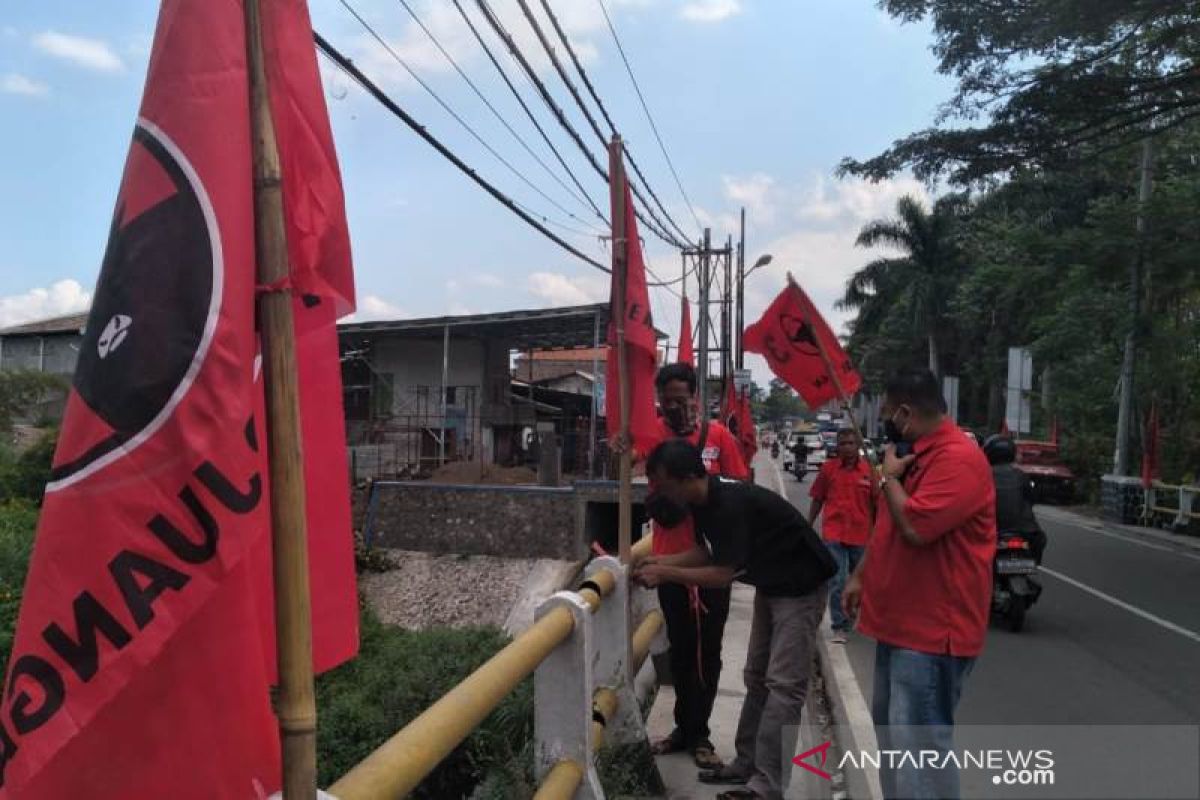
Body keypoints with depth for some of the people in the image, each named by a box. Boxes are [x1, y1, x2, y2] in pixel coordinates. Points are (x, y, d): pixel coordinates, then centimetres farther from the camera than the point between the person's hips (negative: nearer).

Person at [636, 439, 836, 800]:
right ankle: (747, 763, 24)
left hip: (800, 586, -10)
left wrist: (665, 574, -22)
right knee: (757, 676, 14)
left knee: (783, 684, -8)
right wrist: (664, 561, -9)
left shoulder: (732, 503, -33)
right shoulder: (702, 500, -6)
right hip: (769, 585, 10)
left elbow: (723, 573, -28)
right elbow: (705, 552, 6)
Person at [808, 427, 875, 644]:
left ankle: (850, 619, 42)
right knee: (837, 582, -6)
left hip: (861, 535, 2)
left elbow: (875, 504, 2)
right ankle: (839, 627, 4)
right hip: (834, 534, -2)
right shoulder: (828, 468, -2)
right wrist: (808, 527, 7)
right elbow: (817, 500, 5)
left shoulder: (869, 470, -4)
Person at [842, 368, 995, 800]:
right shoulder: (914, 454, 12)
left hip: (933, 631, -10)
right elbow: (885, 527, 20)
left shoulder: (959, 458, -20)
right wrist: (860, 576, 17)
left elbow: (915, 526, -30)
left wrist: (889, 477, -14)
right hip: (899, 622, 11)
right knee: (890, 729, 21)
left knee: (920, 743, -6)